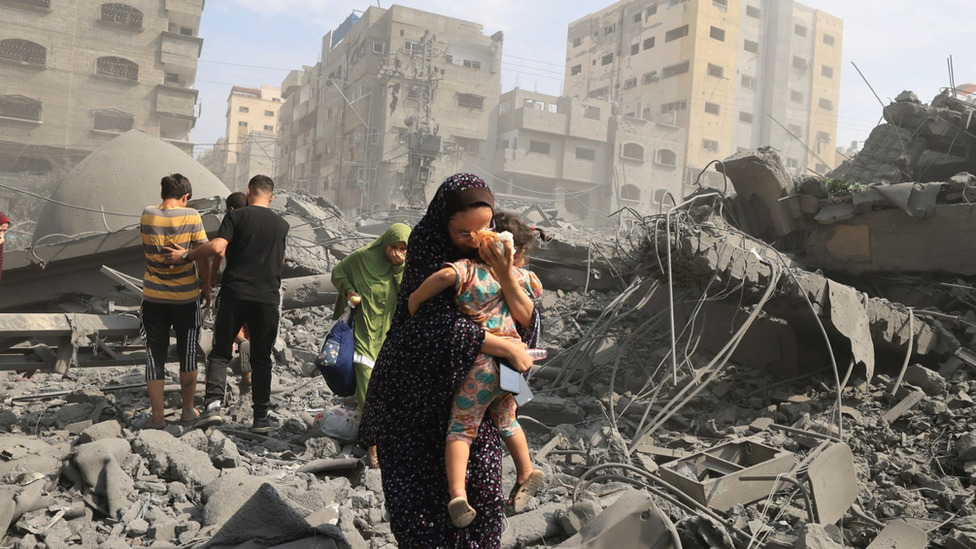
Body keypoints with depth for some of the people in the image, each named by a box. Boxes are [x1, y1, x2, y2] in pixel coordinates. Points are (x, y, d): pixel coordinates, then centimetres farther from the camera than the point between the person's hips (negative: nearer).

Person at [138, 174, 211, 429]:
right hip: (186, 297, -1)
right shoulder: (191, 216, -11)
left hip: (154, 298, 1)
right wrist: (206, 288, 4)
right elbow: (202, 257, -8)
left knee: (155, 357, 9)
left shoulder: (147, 215, -4)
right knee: (188, 354, 14)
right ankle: (188, 410, 22)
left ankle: (157, 416, 11)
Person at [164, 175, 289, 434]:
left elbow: (217, 246, -15)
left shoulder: (237, 215, -1)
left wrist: (186, 256, -3)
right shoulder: (282, 225, 10)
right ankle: (261, 417, 9)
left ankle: (213, 403, -10)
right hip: (267, 299, 2)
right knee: (261, 359, 9)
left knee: (220, 352, 8)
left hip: (234, 293, -2)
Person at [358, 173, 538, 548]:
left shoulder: (493, 251, -1)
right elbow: (440, 323, -26)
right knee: (418, 485, 1)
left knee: (480, 482, -1)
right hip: (419, 386, -3)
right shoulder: (425, 251, -15)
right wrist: (507, 348, -22)